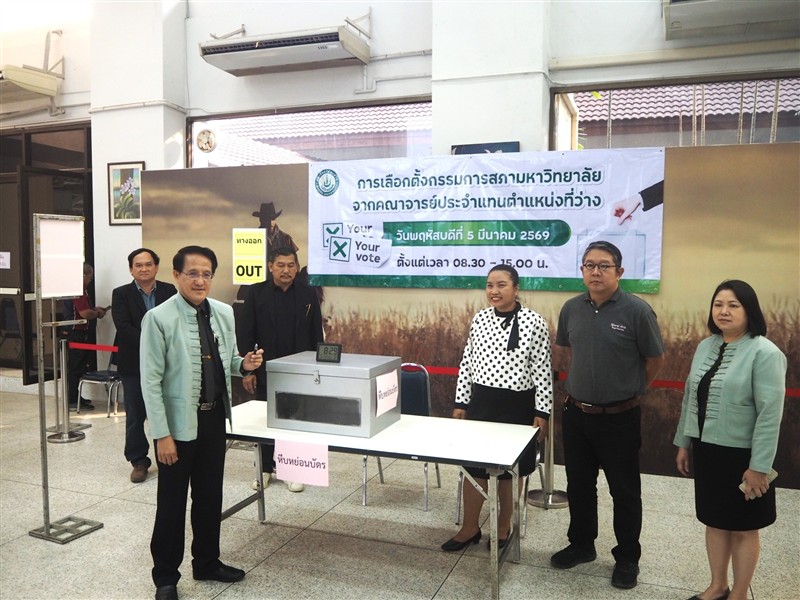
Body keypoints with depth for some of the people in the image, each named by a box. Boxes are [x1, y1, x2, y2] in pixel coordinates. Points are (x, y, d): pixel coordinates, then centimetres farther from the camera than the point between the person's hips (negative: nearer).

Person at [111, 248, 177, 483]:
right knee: (135, 416, 8)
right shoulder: (121, 294, 0)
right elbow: (123, 327, -12)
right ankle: (139, 462, 20)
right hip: (134, 364, 0)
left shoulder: (169, 291, 4)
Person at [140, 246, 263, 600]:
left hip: (214, 417, 5)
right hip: (179, 422, -5)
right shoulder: (159, 318, -15)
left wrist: (243, 364, -9)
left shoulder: (224, 313, 1)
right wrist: (162, 434, -16)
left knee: (210, 496, 18)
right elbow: (150, 381, -15)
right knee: (172, 502, 10)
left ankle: (207, 563, 38)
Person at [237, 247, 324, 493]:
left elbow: (316, 335, 3)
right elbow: (245, 334, -3)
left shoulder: (308, 295, 1)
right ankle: (265, 468, 26)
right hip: (266, 370, 0)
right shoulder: (256, 293, -3)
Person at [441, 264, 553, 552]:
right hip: (481, 402, 4)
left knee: (508, 469, 10)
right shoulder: (479, 319, 2)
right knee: (473, 464, 9)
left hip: (516, 406, -3)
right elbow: (467, 363, 8)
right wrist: (461, 402, 7)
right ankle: (470, 527, 25)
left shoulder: (533, 322, -10)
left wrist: (542, 412, -8)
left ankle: (503, 527, 31)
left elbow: (543, 371, -7)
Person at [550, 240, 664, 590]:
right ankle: (581, 545, 37)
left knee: (624, 491, 11)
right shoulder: (571, 308, 0)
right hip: (576, 414, 4)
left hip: (619, 418, -4)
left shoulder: (637, 310, -14)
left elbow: (655, 359, -3)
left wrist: (631, 391, 8)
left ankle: (627, 558, 30)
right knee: (579, 485, 18)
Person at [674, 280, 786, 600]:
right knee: (714, 521, 18)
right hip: (706, 450, 6)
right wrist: (683, 442, 12)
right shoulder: (705, 346, 6)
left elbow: (770, 414, -17)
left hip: (741, 455, -6)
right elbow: (690, 398, 11)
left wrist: (759, 466, -18)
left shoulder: (765, 353, -15)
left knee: (743, 528, 11)